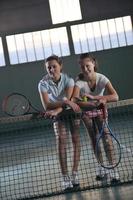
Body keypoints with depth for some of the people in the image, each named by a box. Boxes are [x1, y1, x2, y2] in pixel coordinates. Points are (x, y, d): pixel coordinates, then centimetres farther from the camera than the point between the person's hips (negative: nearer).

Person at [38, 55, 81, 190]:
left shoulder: (68, 80, -21)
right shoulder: (43, 84, -22)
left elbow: (68, 100, -31)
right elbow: (47, 106, -30)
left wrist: (57, 110, -48)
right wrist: (66, 102, -41)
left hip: (72, 110, 1)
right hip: (57, 114, -1)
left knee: (76, 140, -8)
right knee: (61, 141, -14)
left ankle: (74, 174, 0)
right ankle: (65, 177, -15)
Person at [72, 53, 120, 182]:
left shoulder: (101, 78, -30)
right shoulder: (79, 81, -31)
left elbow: (115, 97, -42)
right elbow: (74, 100, -45)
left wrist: (94, 97, -52)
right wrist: (93, 104, -59)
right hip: (85, 109, 0)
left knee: (105, 136, -12)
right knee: (94, 138, 4)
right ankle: (101, 165, 17)